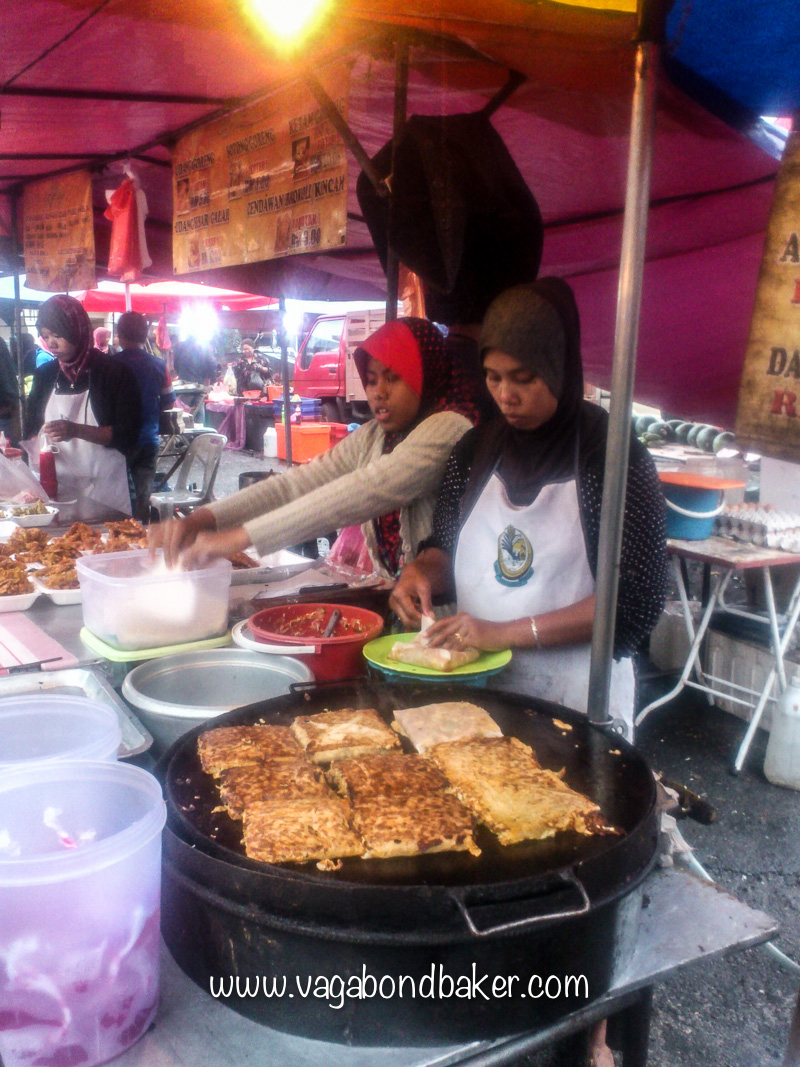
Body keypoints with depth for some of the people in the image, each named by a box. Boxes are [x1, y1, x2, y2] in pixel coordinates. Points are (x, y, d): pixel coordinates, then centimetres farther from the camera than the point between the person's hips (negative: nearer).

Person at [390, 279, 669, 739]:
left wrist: (506, 632, -20)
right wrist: (419, 573, -9)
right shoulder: (477, 450, 3)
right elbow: (445, 545, 15)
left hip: (575, 704, -4)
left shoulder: (615, 458, -13)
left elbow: (636, 601, -16)